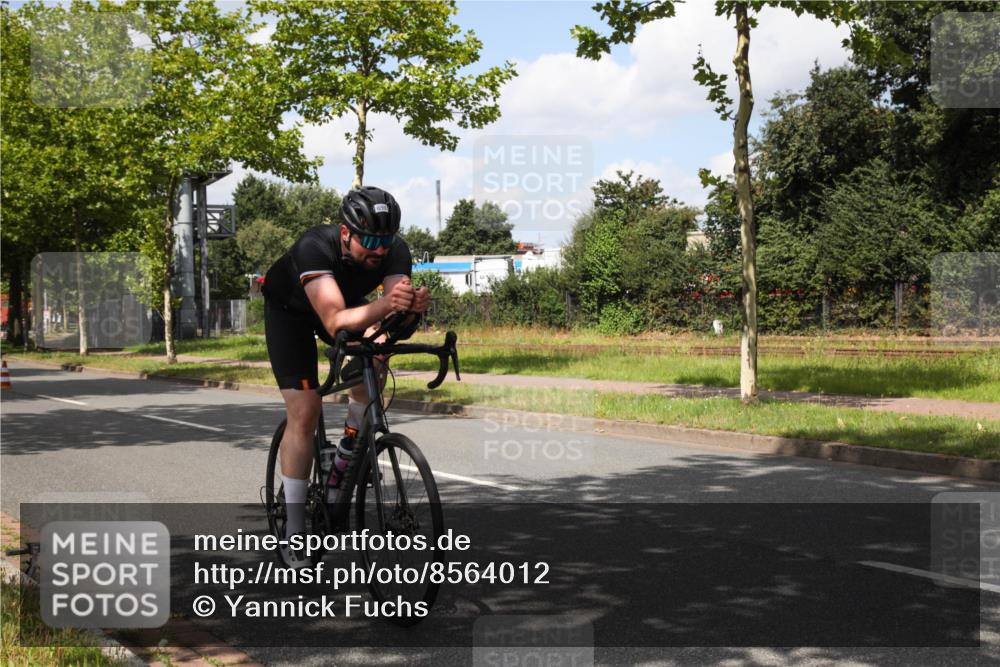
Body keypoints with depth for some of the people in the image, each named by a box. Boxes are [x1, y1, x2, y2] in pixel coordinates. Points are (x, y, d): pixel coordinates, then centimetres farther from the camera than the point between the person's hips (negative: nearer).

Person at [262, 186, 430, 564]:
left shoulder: (395, 252, -28)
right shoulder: (315, 247, -41)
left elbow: (396, 313, -37)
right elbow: (336, 323, -52)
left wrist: (412, 306, -60)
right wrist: (384, 305, -68)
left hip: (346, 301, 4)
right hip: (289, 309, -4)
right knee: (304, 412, -13)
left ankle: (348, 452, -5)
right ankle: (293, 530, -3)